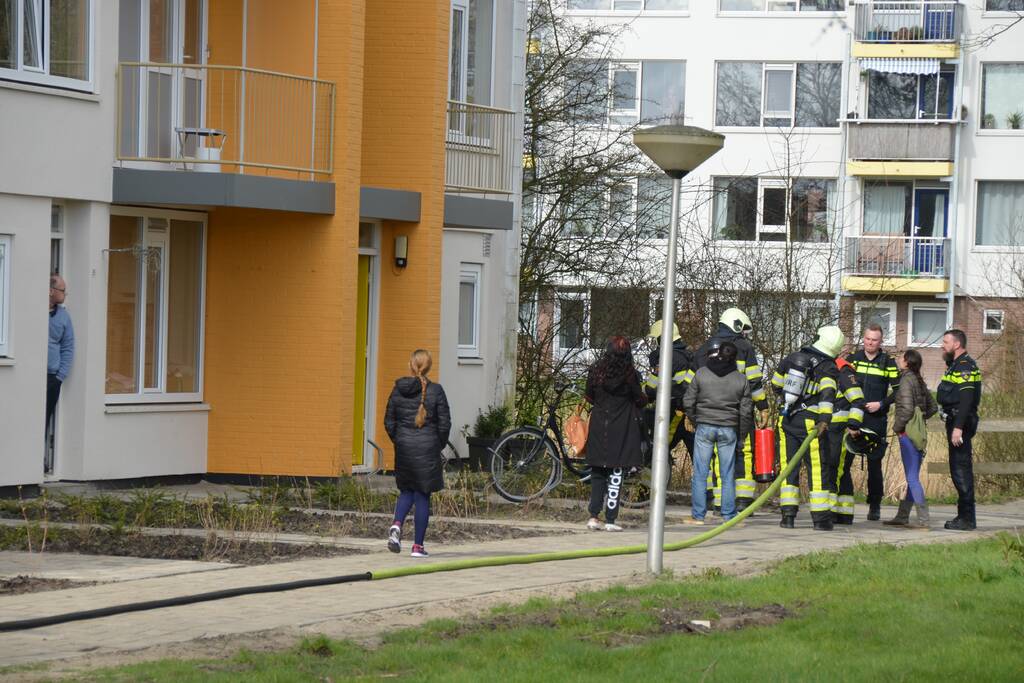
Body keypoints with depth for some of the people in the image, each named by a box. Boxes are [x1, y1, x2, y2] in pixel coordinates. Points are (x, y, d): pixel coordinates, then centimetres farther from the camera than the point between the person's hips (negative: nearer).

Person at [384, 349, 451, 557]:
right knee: (423, 496, 5)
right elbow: (444, 424, -6)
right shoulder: (435, 391, -8)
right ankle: (418, 546, 6)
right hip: (427, 450, -2)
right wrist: (438, 446, 9)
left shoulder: (398, 390, 0)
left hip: (404, 449, 3)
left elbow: (389, 422, 3)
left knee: (406, 491, 19)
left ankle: (396, 525, -9)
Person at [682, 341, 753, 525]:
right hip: (729, 429, 1)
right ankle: (729, 515, 10)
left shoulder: (701, 373, -3)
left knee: (700, 473, 4)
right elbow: (746, 411, 2)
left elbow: (688, 402, 0)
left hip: (705, 427, -1)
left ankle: (698, 515, 4)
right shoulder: (741, 380, -1)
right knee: (728, 475, 8)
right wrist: (742, 434, 14)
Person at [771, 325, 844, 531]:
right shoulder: (828, 368, -6)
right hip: (809, 421, -4)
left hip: (786, 421, 4)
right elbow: (828, 393, -24)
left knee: (788, 467, 8)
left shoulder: (792, 358, 8)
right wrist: (825, 420, -32)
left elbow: (776, 384, 20)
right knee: (817, 468, 1)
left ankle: (788, 514, 2)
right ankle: (821, 517, -1)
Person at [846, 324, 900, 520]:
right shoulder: (852, 359, 10)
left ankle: (875, 506, 7)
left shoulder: (888, 362, 5)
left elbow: (898, 389, 6)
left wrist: (881, 404, -7)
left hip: (876, 420, -2)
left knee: (874, 463, 0)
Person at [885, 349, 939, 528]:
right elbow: (933, 407, 19)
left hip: (907, 433, -9)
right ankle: (902, 517, 20)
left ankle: (923, 520, -10)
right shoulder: (919, 381, 13)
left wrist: (898, 427, -8)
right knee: (912, 477, 13)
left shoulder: (906, 380, -12)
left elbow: (907, 408, -21)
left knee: (912, 478, -8)